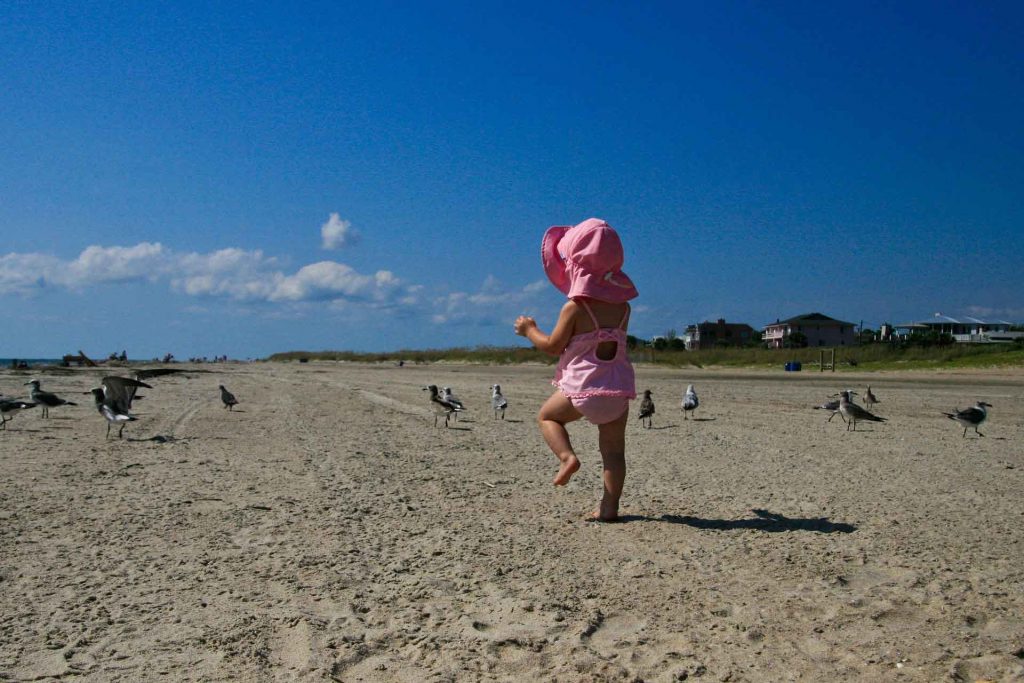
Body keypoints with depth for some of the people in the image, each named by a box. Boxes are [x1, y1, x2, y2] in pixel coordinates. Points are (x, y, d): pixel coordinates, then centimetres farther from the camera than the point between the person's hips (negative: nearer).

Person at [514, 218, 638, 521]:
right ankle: (609, 507, 9)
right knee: (614, 450, 10)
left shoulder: (574, 307, -10)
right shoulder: (622, 305, 5)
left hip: (583, 385, -4)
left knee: (547, 416, 20)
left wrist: (530, 330, 12)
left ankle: (567, 456, -2)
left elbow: (552, 346, -5)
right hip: (619, 387, 5)